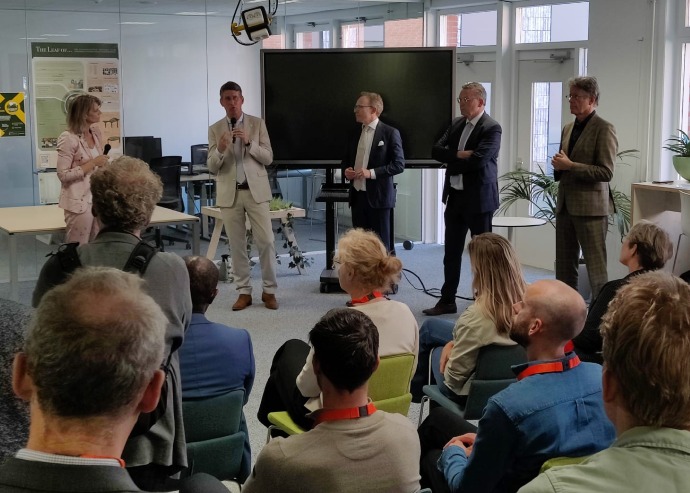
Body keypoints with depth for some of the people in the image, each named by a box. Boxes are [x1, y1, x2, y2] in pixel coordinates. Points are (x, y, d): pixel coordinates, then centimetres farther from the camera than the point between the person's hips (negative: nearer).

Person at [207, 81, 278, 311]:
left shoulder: (257, 124, 2)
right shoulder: (215, 129, 4)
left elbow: (268, 158, -2)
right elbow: (212, 167, 1)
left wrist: (249, 142, -17)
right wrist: (220, 149, -20)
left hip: (255, 190, -1)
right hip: (229, 193, 1)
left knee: (266, 241, -3)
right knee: (237, 245, 5)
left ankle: (269, 291, 8)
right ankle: (244, 292, 14)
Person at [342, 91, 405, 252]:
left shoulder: (390, 133, -7)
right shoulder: (355, 133, 12)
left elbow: (399, 164, -11)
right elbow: (347, 159, 23)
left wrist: (372, 173, -20)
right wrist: (346, 170, 0)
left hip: (378, 197, -6)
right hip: (357, 196, 6)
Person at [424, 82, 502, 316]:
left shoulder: (492, 128, -12)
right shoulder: (456, 124, 10)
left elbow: (478, 160, -24)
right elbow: (436, 150, 2)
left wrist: (452, 161, -10)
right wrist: (459, 155, -14)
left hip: (479, 198, -7)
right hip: (455, 196, 7)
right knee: (451, 251, 11)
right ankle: (447, 300, 19)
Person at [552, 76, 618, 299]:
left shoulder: (604, 129, -8)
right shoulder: (568, 128, 15)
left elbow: (606, 172, -15)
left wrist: (570, 166, -17)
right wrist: (559, 166, 3)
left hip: (590, 205, -8)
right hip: (566, 204, 8)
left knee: (596, 268, -4)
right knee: (564, 266, 11)